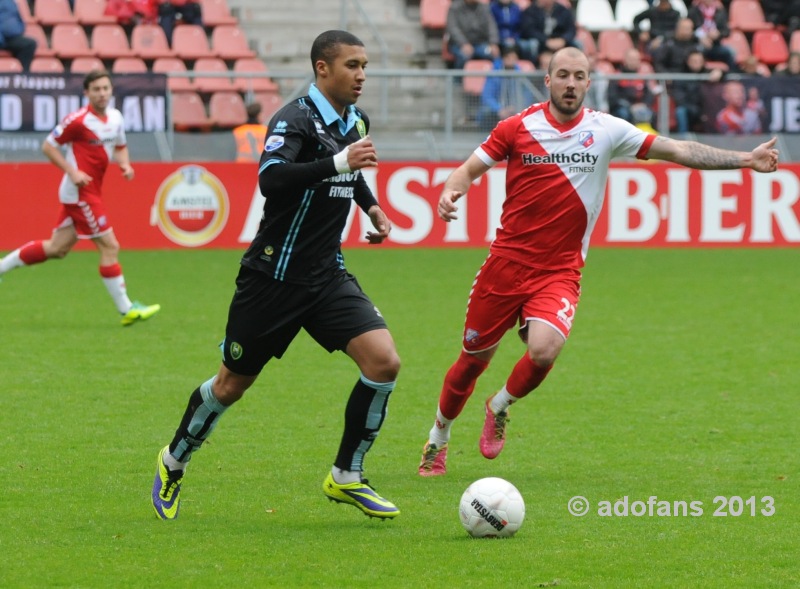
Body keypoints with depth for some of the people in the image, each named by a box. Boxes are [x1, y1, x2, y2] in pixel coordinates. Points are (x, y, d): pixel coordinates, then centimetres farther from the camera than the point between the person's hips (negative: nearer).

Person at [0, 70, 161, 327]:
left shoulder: (115, 118, 7)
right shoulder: (79, 120, -16)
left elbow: (120, 146, 23)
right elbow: (48, 146, -10)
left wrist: (125, 164, 1)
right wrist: (72, 172, -18)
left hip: (92, 192, 9)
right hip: (80, 191, -9)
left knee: (56, 248, 14)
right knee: (110, 247, -7)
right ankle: (127, 310, -2)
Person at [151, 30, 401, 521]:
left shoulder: (356, 121, 9)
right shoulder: (296, 120, -16)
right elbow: (270, 177, -35)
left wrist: (371, 205, 18)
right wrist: (338, 161, -39)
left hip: (327, 275, 6)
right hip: (274, 274, -6)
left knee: (384, 361, -14)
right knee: (233, 384, 7)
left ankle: (347, 478, -1)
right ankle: (174, 461, 33)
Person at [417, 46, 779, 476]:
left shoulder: (606, 130, -1)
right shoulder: (518, 127, -2)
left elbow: (677, 150, -1)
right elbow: (469, 170, 3)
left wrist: (744, 160, -8)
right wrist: (450, 192, -20)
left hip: (559, 272, 0)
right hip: (506, 263, 0)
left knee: (544, 350, -25)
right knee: (473, 359, 8)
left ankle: (500, 407, 7)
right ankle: (438, 438, 34)